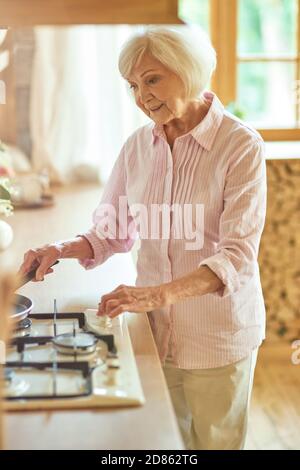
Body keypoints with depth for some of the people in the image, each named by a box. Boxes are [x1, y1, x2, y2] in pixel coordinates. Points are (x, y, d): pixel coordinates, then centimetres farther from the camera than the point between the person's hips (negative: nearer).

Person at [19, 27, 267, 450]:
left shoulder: (241, 145, -16)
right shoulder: (138, 145, 1)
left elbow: (237, 258, -23)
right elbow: (114, 233, 9)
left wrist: (159, 293, -36)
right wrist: (63, 251, -10)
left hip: (218, 334, -4)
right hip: (155, 328, 4)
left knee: (215, 442, 14)